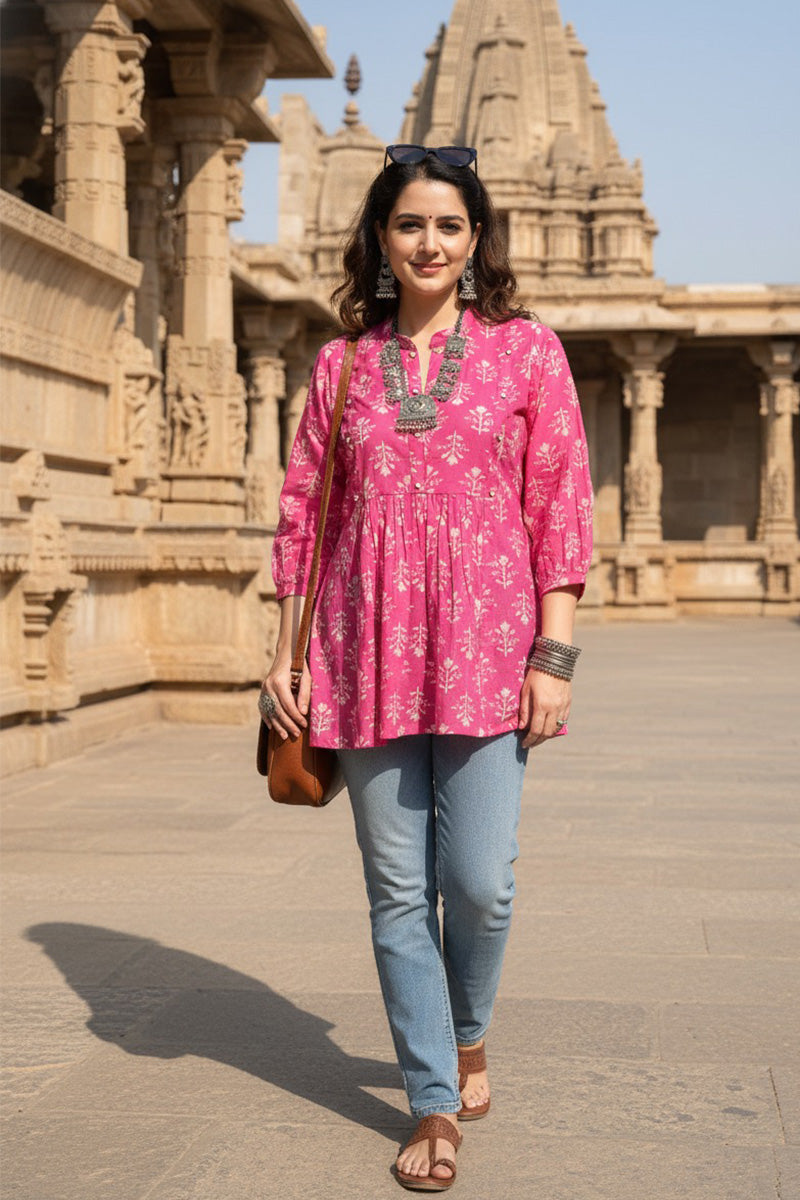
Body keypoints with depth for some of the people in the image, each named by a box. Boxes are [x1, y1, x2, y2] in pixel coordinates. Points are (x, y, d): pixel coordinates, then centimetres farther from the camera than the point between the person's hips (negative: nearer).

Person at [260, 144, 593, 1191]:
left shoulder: (525, 349, 5)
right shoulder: (343, 364, 11)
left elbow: (561, 510, 1)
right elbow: (302, 513, 11)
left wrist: (554, 655, -6)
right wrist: (283, 653, 6)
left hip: (484, 647, -2)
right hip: (370, 651, 2)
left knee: (479, 880, -6)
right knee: (399, 890, 3)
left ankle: (469, 1033, 26)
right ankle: (436, 1103, 17)